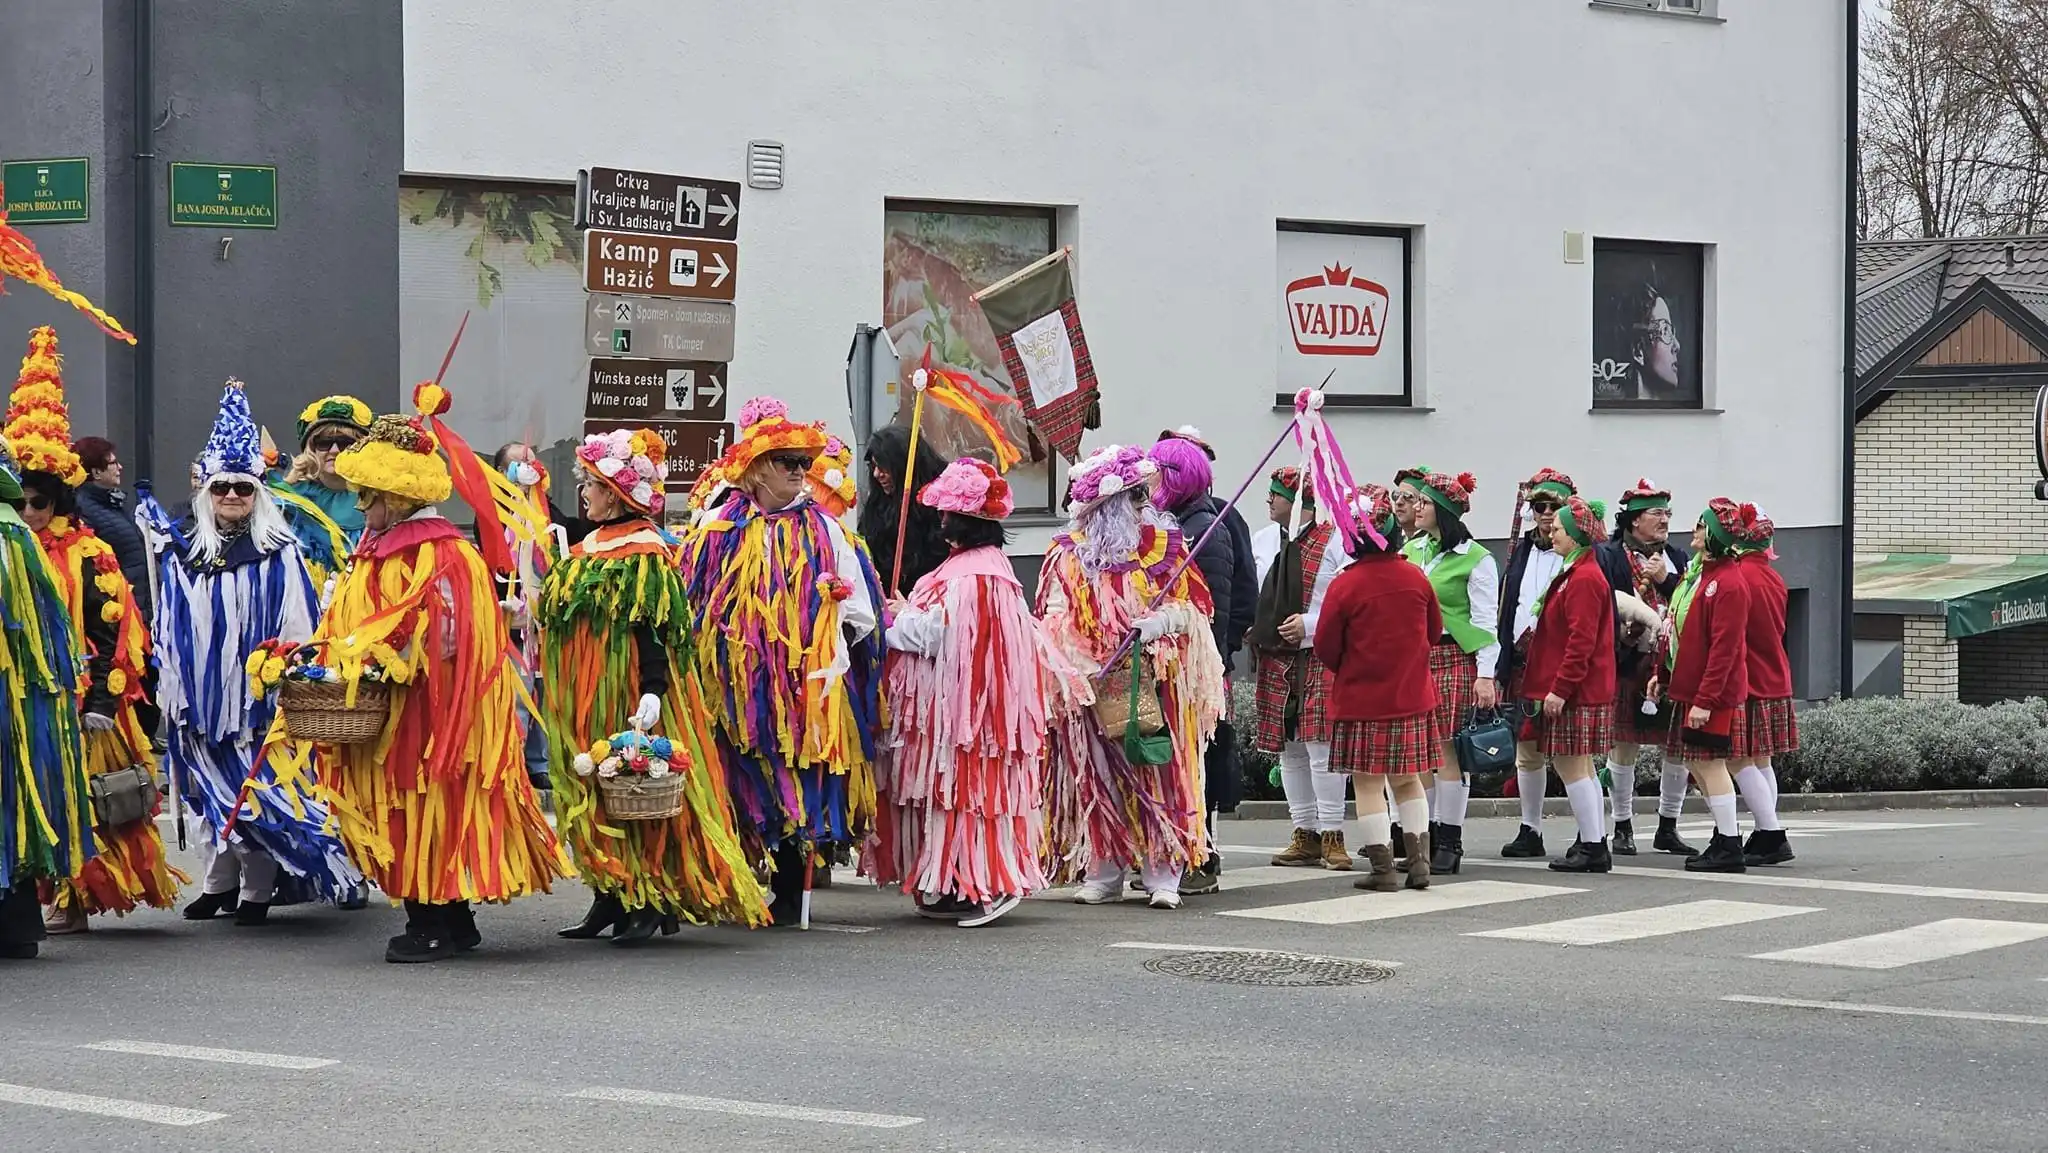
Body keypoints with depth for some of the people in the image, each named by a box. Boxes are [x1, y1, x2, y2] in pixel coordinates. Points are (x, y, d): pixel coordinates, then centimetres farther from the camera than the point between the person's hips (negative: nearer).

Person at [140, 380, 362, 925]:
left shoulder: (279, 554, -2)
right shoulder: (182, 551, 8)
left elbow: (297, 628, -3)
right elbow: (168, 627, 12)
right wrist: (170, 685, 8)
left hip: (258, 693, -4)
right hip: (200, 692, 4)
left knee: (258, 790, -3)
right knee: (210, 789, 9)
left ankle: (257, 890, 5)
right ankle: (217, 883, 19)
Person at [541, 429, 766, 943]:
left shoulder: (643, 555, -12)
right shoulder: (589, 549, 15)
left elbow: (655, 631, -20)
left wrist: (653, 691, -28)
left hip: (623, 697, -9)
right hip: (583, 700, 9)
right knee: (592, 791, 8)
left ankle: (649, 904, -2)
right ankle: (609, 897, 12)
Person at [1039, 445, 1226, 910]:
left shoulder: (1166, 544, 8)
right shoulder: (1070, 556, 1)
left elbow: (1191, 608, 9)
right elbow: (1057, 624, 0)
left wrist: (1163, 622, -12)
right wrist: (1082, 667, -14)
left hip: (1157, 688, 1)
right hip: (1099, 691, -1)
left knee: (1159, 780, -3)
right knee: (1100, 778, 2)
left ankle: (1162, 876, 0)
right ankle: (1102, 873, 9)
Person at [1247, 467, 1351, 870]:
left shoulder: (1335, 542, -4)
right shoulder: (1261, 541, 15)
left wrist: (1310, 624, -16)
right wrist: (1252, 628, 3)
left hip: (1320, 656, -6)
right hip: (1275, 657, 6)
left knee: (1320, 745, -11)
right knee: (1289, 750, 6)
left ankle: (1331, 834, -6)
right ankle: (1305, 835, 12)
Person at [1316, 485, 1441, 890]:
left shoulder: (1345, 585, -15)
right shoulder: (1415, 578, -3)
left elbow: (1326, 647, -7)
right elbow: (1434, 631, 12)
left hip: (1361, 699, -4)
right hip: (1412, 696, 4)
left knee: (1368, 784, 3)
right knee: (1408, 780, 16)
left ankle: (1382, 869, 1)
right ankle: (1419, 860, 13)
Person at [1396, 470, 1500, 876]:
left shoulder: (1475, 559, -4)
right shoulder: (1411, 551, 13)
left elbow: (1485, 621, -6)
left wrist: (1485, 675, -11)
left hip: (1455, 659, -5)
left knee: (1447, 751, -5)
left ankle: (1450, 842, 1)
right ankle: (1425, 838, 10)